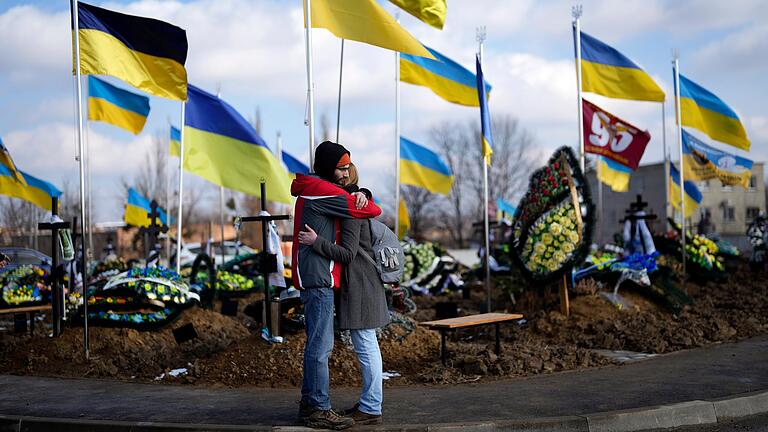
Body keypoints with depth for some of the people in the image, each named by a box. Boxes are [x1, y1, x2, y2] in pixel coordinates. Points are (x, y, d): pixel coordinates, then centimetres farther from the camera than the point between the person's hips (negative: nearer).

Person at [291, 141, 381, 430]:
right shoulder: (320, 189, -12)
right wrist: (370, 206, 12)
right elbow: (371, 210, -12)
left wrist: (359, 195, -3)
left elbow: (352, 201, 21)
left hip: (317, 279, 10)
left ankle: (309, 404, 20)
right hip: (318, 279, -10)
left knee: (319, 345, 14)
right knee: (320, 346, -8)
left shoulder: (313, 190, 19)